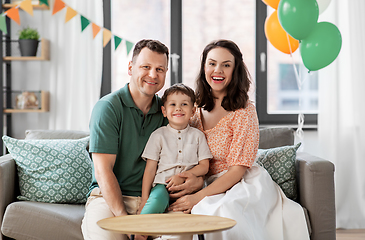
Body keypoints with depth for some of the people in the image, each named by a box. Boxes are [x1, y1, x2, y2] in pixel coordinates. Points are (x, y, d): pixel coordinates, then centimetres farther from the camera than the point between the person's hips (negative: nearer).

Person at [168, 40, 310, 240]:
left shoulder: (244, 110, -8)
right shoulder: (196, 109, 8)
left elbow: (238, 169, -13)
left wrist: (198, 197, -23)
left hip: (245, 185, -5)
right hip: (211, 187, 5)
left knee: (226, 210, -38)